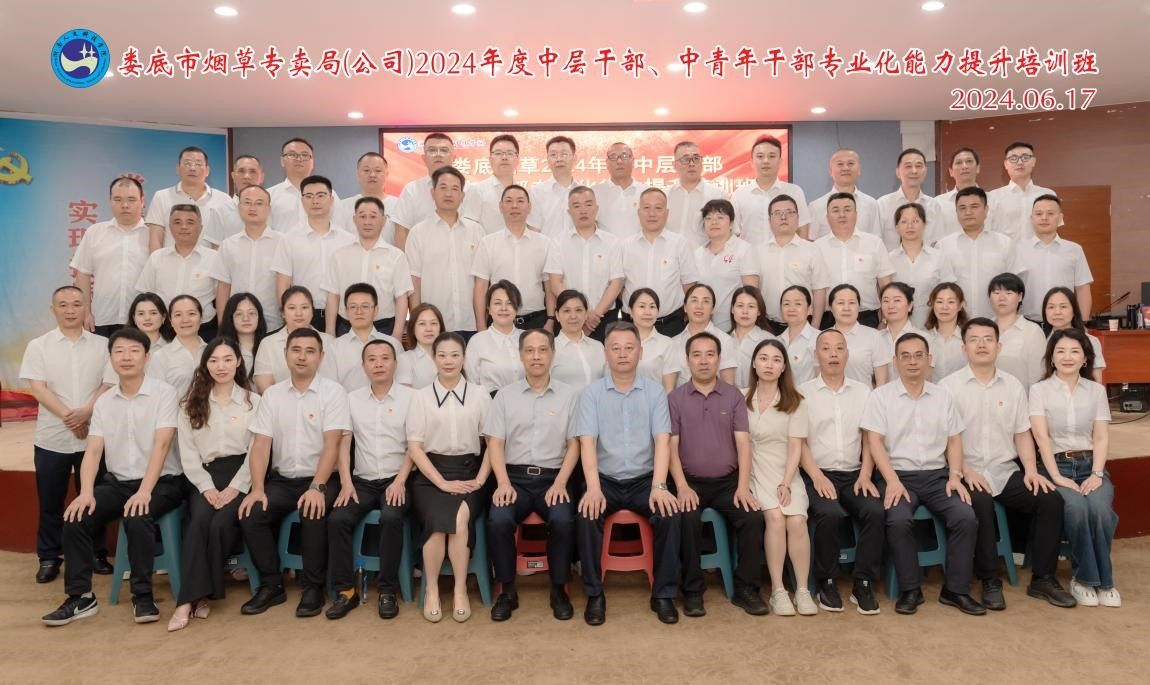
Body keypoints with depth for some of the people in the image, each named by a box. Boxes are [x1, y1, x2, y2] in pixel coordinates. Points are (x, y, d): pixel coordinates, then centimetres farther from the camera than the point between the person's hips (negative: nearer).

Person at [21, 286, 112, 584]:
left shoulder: (102, 345, 5)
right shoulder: (38, 346, 3)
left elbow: (110, 384, -1)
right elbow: (38, 388, -5)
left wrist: (86, 412, -16)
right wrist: (68, 417, -15)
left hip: (93, 436, 0)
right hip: (52, 438, 0)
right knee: (50, 502, 7)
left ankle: (98, 555, 20)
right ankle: (48, 558, 20)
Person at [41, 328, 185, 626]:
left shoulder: (163, 393, -8)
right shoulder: (103, 402, 7)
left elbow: (161, 445, -17)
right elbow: (93, 451, 0)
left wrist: (144, 491, -27)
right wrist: (86, 492, -17)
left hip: (161, 481, -5)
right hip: (117, 481, 5)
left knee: (136, 518, -32)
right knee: (76, 517, -17)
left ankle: (143, 597, -16)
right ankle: (80, 597, -3)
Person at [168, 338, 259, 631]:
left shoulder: (254, 402, 9)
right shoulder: (191, 405, 15)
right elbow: (188, 453, 6)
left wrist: (235, 488, -13)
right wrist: (207, 487, -8)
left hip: (240, 476, -1)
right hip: (205, 477, 2)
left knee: (221, 523, -27)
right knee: (199, 520, -27)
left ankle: (200, 593, -13)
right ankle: (189, 600, -29)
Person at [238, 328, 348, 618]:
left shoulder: (333, 392, -5)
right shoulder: (272, 394, 7)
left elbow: (331, 445, -13)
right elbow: (261, 444, 1)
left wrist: (317, 488, -25)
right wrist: (258, 488, -12)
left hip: (320, 479, -4)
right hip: (281, 479, 4)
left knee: (313, 513, -32)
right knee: (250, 514, -21)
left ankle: (313, 587, -12)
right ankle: (272, 585, -1)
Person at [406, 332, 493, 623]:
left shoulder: (480, 394, 9)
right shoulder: (421, 397, 7)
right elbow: (414, 447, 1)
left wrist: (480, 480, -7)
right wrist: (443, 482, -10)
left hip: (468, 471, 0)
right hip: (431, 474, 0)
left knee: (459, 516, -31)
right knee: (438, 518, -30)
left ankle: (460, 591, -15)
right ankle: (431, 590, -9)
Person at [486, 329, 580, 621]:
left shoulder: (569, 395, 8)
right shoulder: (505, 396, 10)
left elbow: (574, 444, 4)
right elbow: (494, 443, 4)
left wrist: (560, 483, -10)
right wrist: (504, 483, -11)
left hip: (553, 478, 0)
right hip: (514, 477, 1)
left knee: (563, 520, -30)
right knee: (498, 519, -28)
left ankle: (559, 590, -6)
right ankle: (507, 591, -7)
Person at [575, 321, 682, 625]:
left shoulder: (654, 391, 3)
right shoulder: (592, 393, 0)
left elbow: (662, 440, -7)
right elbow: (587, 442, -10)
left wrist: (659, 486, -21)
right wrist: (593, 488, -25)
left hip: (644, 479, 1)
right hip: (605, 480, 0)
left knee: (671, 514, -25)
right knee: (586, 515, -28)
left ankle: (664, 594, -7)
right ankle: (594, 595, -11)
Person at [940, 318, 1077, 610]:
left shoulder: (1013, 386, 12)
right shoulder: (949, 386, -1)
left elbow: (1022, 433, 13)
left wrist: (1031, 469, -2)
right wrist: (965, 471, -16)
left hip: (1006, 471, 5)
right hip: (968, 472, -4)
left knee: (1051, 499, -18)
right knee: (980, 503, -34)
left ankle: (1042, 578, -2)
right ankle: (990, 581, -19)